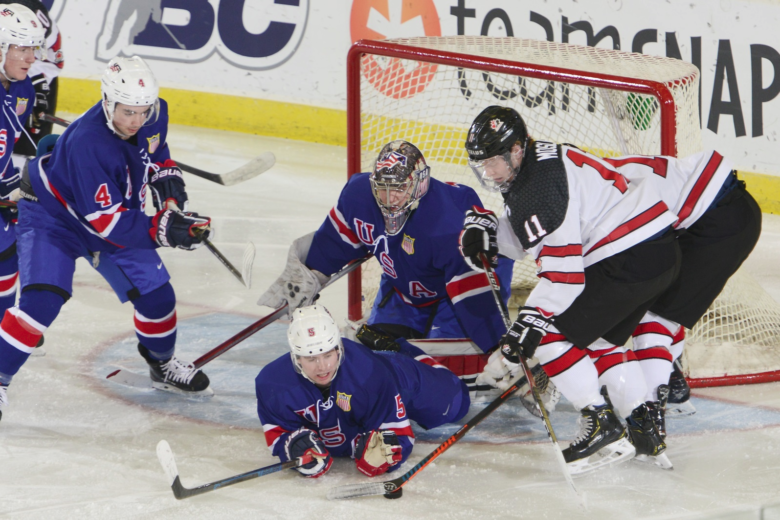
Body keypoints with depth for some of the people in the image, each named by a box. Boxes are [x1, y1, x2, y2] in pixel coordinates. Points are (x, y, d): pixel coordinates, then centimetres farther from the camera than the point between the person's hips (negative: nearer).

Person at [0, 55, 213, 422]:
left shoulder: (155, 114, -16)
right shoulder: (88, 143, -38)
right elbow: (106, 221, -36)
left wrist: (167, 182, -4)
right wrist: (162, 230, -41)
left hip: (119, 215, 7)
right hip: (53, 215, -7)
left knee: (156, 294, 8)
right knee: (43, 299, -24)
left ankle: (162, 365, 34)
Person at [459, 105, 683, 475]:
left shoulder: (542, 181, -17)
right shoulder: (538, 163, 15)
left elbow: (561, 262, -22)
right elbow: (531, 235, 24)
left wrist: (533, 319, -23)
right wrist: (490, 237, 6)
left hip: (632, 260, -11)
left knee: (550, 333, -8)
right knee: (596, 340, 24)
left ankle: (602, 425, -10)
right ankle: (641, 426, 24)